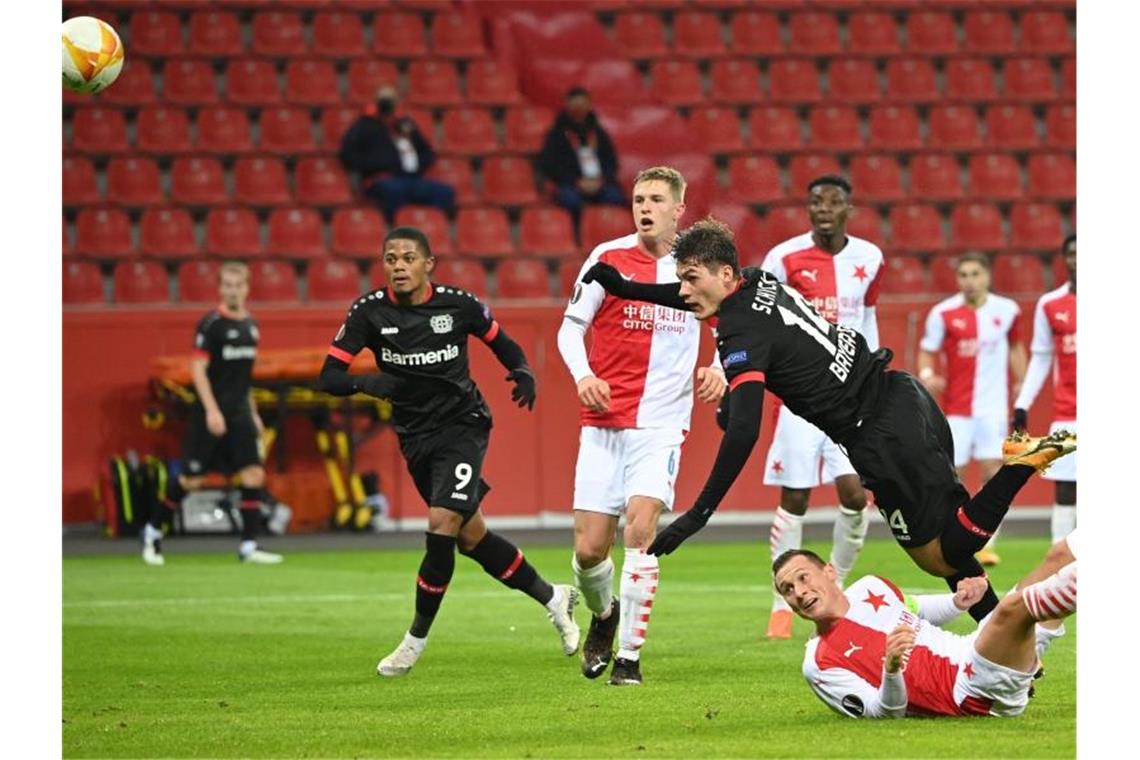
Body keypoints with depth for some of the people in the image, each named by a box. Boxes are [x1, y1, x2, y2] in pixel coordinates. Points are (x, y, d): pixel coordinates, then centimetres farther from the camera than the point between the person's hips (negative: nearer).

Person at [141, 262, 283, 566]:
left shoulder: (250, 326, 11)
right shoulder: (211, 324, -10)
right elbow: (198, 368, -15)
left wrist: (253, 413, 20)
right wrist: (212, 410, -22)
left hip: (239, 413, 6)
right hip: (212, 414, -6)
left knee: (254, 475, -6)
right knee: (191, 479, -1)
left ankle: (248, 547, -3)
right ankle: (153, 532, 18)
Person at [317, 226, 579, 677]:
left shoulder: (458, 305, -9)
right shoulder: (369, 312, -8)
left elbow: (501, 342, 9)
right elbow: (329, 377, -10)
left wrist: (523, 372, -11)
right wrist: (365, 383, -29)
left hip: (463, 425, -4)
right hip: (415, 436, 4)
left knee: (442, 525, -20)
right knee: (471, 537, 11)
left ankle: (416, 640, -7)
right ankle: (552, 598, 31)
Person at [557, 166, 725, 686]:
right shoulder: (608, 258, 0)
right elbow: (571, 326, 5)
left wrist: (716, 369, -2)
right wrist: (582, 375, -13)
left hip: (663, 422, -1)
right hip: (603, 422, 1)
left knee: (640, 525, -20)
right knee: (588, 548, -2)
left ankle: (629, 654, -11)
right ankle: (604, 613, 33)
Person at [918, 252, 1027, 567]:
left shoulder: (1007, 310, 3)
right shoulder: (943, 313, -4)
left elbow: (1016, 347, 19)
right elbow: (927, 350, 1)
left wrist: (1021, 383, 13)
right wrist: (927, 375, -19)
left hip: (994, 407, 1)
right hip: (956, 407, -1)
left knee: (993, 471, -7)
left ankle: (987, 544, -2)